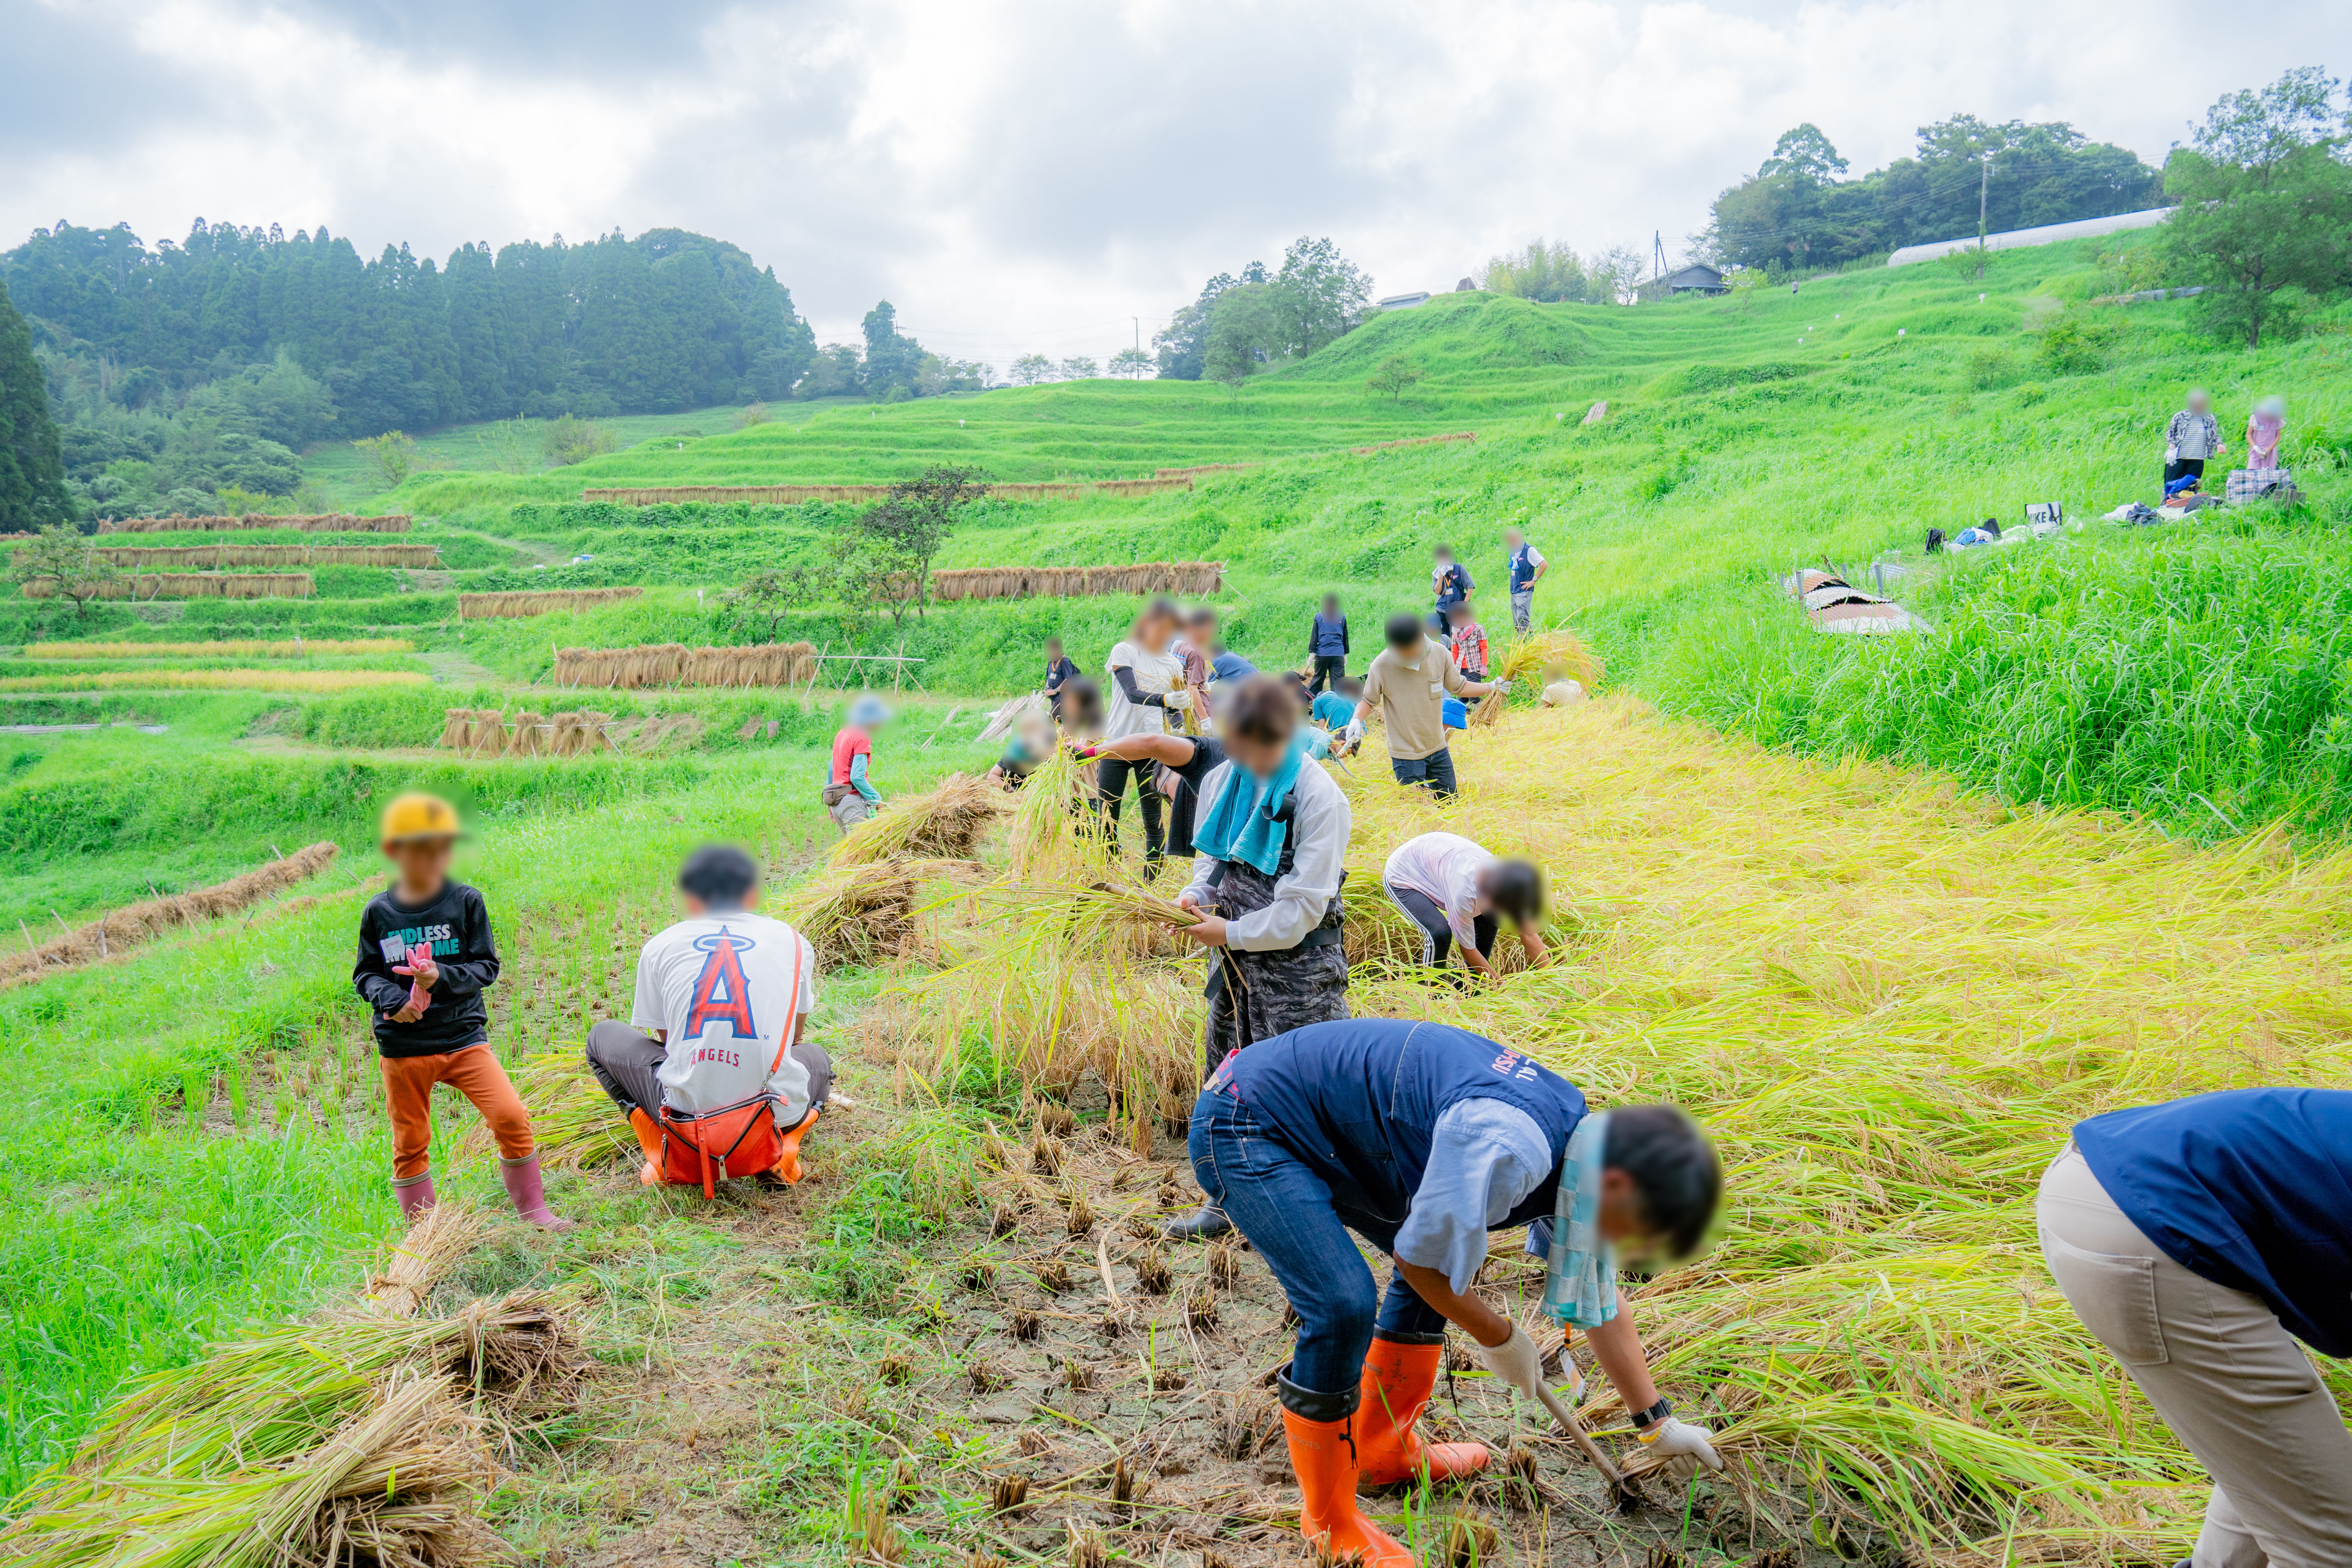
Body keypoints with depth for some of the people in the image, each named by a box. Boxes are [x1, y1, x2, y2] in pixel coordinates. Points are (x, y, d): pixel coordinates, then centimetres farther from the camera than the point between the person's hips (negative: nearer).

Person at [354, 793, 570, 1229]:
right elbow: (365, 974, 6)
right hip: (403, 1047, 1)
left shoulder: (467, 902, -2)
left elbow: (486, 967, -2)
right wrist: (392, 998, -15)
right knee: (410, 1143, 9)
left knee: (511, 1116, -13)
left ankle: (532, 1210, 4)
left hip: (464, 1037, -1)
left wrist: (444, 976, -20)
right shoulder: (379, 912, 1)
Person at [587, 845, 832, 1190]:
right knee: (817, 1058, 36)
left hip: (686, 1123, 0)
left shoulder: (660, 946, 7)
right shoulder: (793, 942, 9)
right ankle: (782, 1152, 7)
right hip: (772, 1119, 1)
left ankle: (662, 1158, 8)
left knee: (602, 1037, 26)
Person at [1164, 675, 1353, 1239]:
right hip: (1235, 958, 7)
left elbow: (1303, 908, -18)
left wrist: (1233, 932, -14)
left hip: (1297, 965, -7)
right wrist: (1197, 892, -4)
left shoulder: (1320, 799, -18)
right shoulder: (1222, 779, 2)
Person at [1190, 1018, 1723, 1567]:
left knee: (1438, 1272, 14)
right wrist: (1499, 1337, 0)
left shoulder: (1580, 1138, 1)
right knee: (1345, 1305, -19)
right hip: (1245, 1127, -10)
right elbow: (1418, 1258, -17)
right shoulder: (1505, 1149, -31)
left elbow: (1598, 1298, 15)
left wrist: (1658, 1422, 22)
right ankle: (1328, 1521, 3)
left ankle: (1384, 1450, 31)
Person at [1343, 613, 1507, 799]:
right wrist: (1357, 720, -20)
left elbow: (1459, 687, 9)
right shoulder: (1382, 665, -17)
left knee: (1451, 804, 15)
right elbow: (1369, 700, -2)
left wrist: (1492, 687, 0)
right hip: (1406, 755, -4)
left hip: (1439, 749, 4)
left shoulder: (1439, 654, -7)